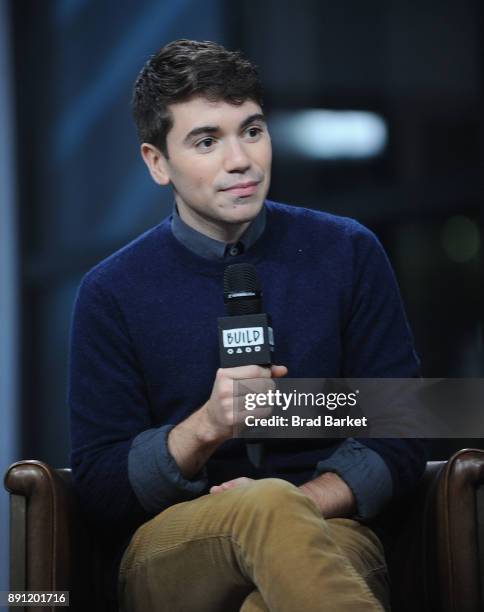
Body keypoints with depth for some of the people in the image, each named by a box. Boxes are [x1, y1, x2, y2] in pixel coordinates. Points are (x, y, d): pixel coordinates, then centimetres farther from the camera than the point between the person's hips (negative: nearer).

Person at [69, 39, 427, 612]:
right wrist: (205, 427, -18)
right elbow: (98, 489, 2)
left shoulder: (347, 254, 7)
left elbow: (400, 440, 8)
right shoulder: (112, 293, 4)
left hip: (330, 538, 0)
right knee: (269, 504, -36)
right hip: (166, 556, 0)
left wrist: (305, 503, -13)